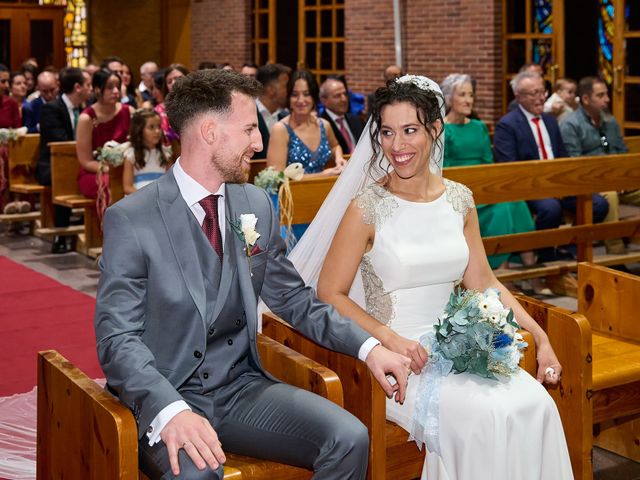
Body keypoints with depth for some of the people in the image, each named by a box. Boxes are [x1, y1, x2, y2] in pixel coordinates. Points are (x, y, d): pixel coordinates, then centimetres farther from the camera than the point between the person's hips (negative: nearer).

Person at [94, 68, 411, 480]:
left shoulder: (256, 204, 6)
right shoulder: (130, 219, -11)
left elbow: (295, 300, 13)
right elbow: (118, 338, -16)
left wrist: (369, 347, -2)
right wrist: (171, 410, -34)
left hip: (241, 385, 5)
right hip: (165, 397, -5)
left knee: (350, 439, -16)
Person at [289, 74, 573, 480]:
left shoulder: (459, 199, 7)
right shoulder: (367, 208, -8)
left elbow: (483, 282, 13)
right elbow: (330, 294, -7)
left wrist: (539, 336, 4)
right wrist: (391, 339, -18)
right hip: (396, 355, -5)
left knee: (536, 405, -19)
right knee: (485, 416, -27)